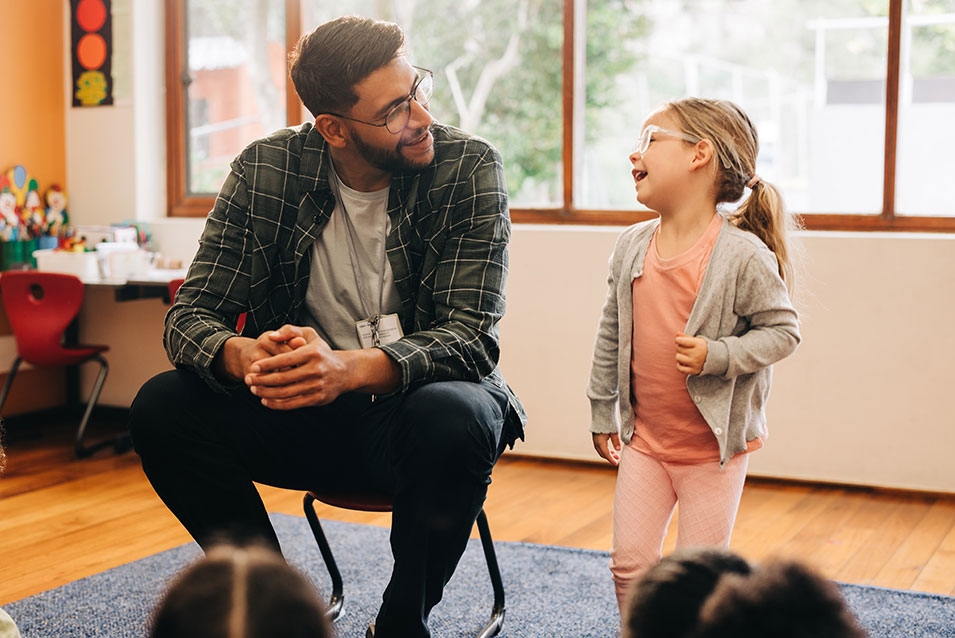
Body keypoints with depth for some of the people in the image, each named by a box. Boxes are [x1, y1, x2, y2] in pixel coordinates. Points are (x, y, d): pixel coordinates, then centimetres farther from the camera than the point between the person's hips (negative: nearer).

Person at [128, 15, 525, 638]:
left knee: (453, 418, -37)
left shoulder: (470, 167, -13)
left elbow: (471, 336, -21)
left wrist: (351, 370, -41)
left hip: (417, 401, -2)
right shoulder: (266, 171, -6)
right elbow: (191, 314, -9)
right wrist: (244, 357, -35)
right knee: (162, 408, -19)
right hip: (304, 412, 3)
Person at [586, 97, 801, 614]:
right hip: (645, 439, 4)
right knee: (630, 561, 6)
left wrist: (717, 356, -26)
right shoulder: (631, 247, -1)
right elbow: (612, 334, 8)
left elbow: (782, 330, -12)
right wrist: (602, 413, 12)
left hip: (715, 445, -4)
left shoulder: (744, 255, -18)